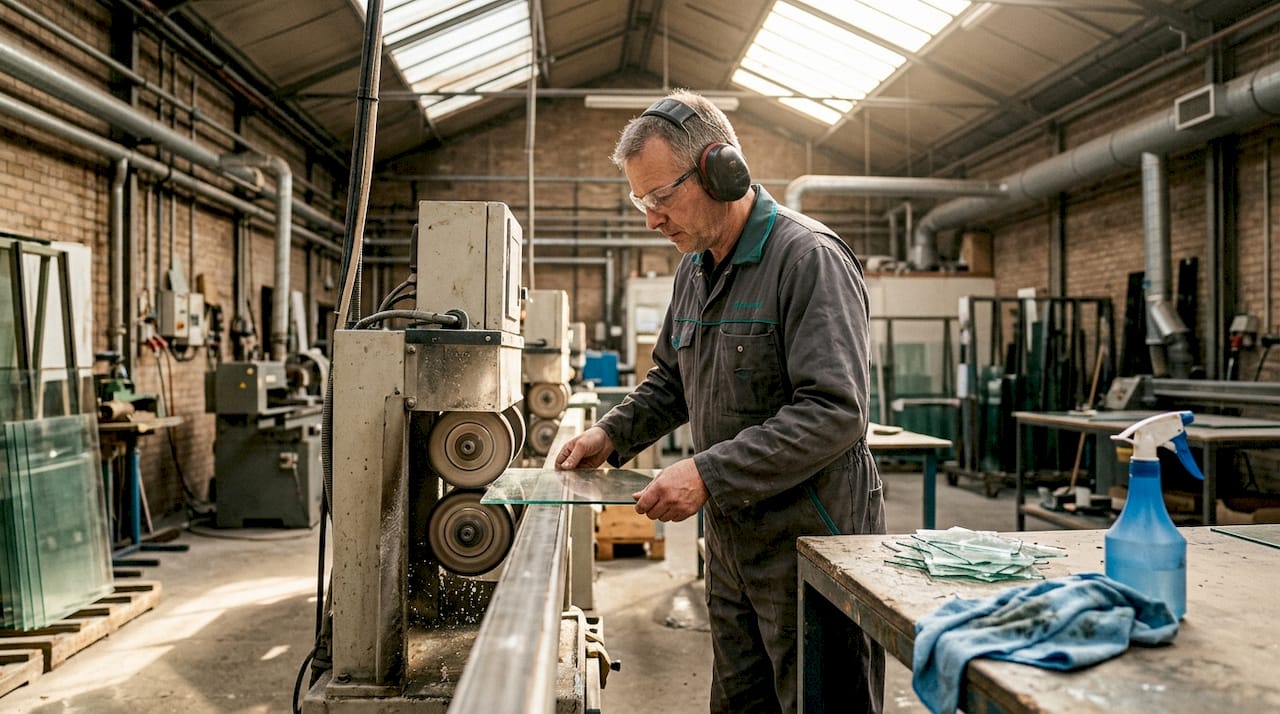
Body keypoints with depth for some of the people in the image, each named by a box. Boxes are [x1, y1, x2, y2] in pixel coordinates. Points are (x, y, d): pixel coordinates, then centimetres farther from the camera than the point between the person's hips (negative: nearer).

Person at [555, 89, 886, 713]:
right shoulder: (695, 268, 10)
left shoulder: (810, 259, -18)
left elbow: (835, 413, -25)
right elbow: (671, 380, 22)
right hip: (732, 542, 8)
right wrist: (612, 434, 6)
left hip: (812, 540, -8)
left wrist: (709, 475, -27)